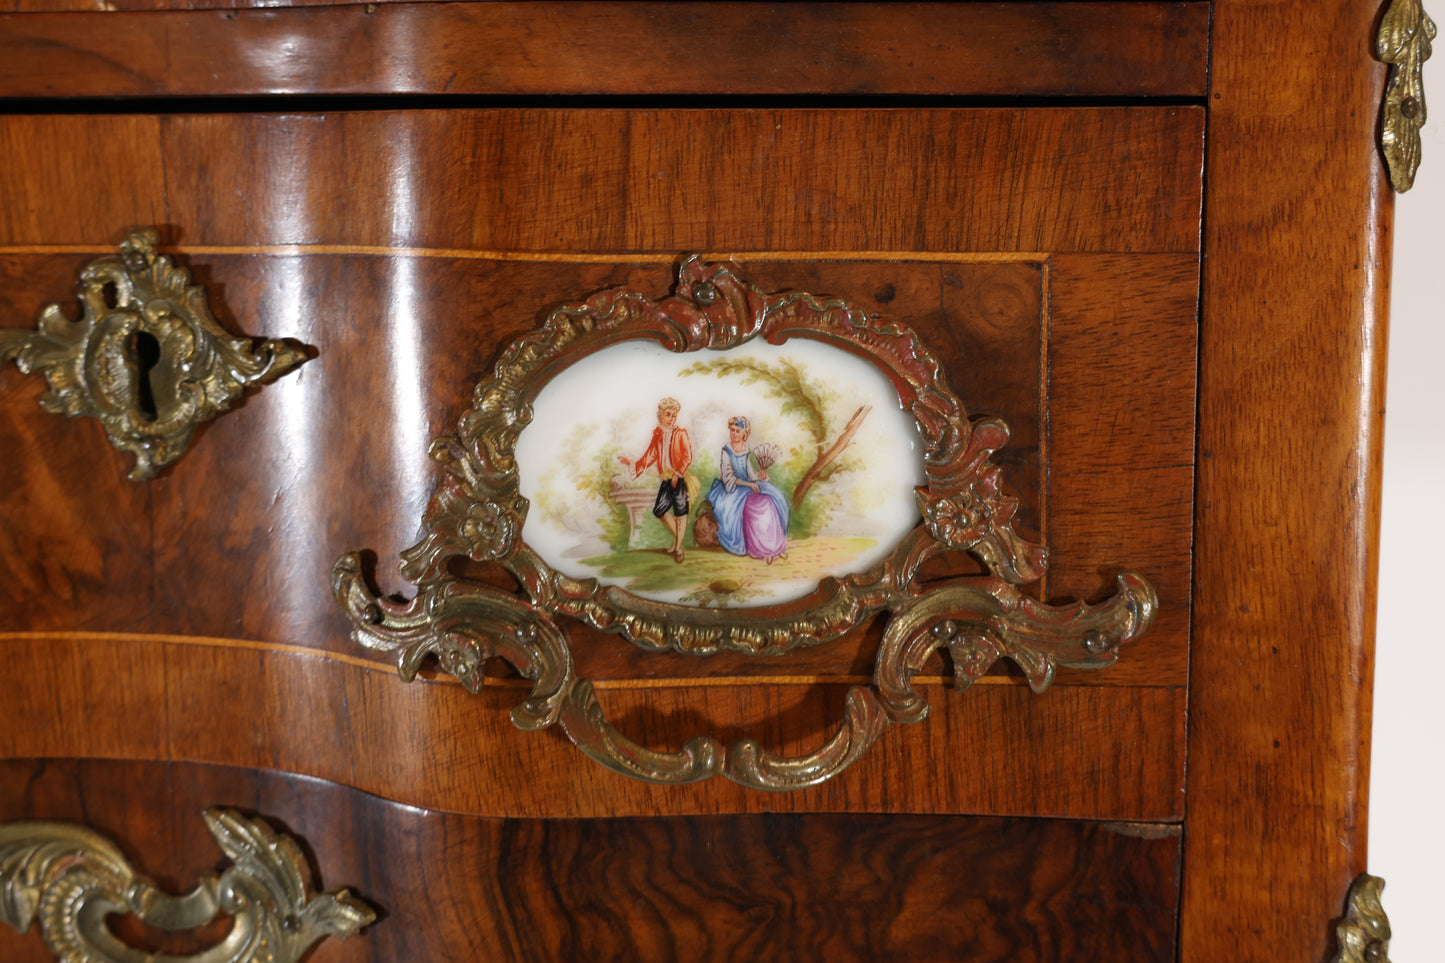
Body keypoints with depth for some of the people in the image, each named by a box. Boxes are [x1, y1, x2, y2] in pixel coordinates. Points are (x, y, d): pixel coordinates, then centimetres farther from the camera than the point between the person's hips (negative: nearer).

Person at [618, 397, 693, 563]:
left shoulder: (681, 434, -4)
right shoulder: (658, 435, 12)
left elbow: (687, 457, -11)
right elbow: (650, 457, 17)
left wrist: (677, 474, -21)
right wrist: (631, 463, 14)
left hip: (679, 478, -6)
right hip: (666, 479, 6)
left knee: (680, 511, -6)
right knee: (659, 511, 3)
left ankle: (678, 547, -1)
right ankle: (677, 537, 23)